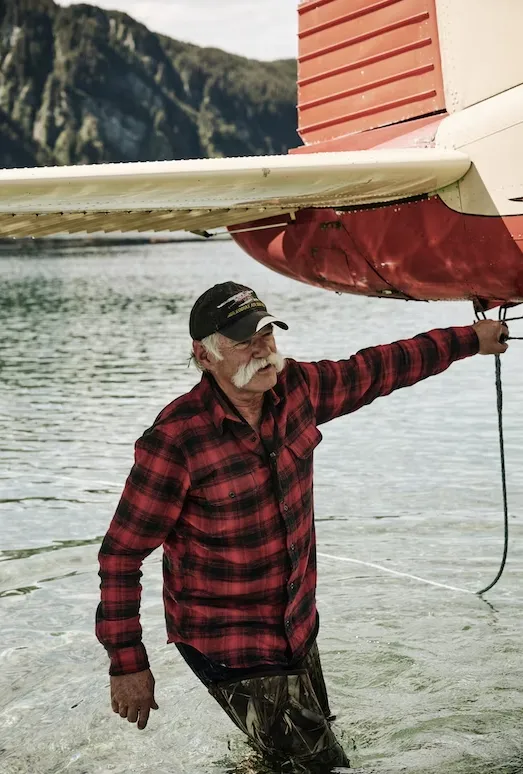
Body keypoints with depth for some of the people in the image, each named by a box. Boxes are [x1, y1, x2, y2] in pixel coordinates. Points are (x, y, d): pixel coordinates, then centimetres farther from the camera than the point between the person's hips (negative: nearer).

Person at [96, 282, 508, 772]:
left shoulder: (296, 387, -6)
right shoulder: (176, 440, -24)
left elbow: (377, 370, 11)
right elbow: (121, 552, -17)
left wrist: (469, 339, 20)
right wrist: (127, 662, -16)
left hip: (298, 626, 7)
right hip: (228, 647, -7)